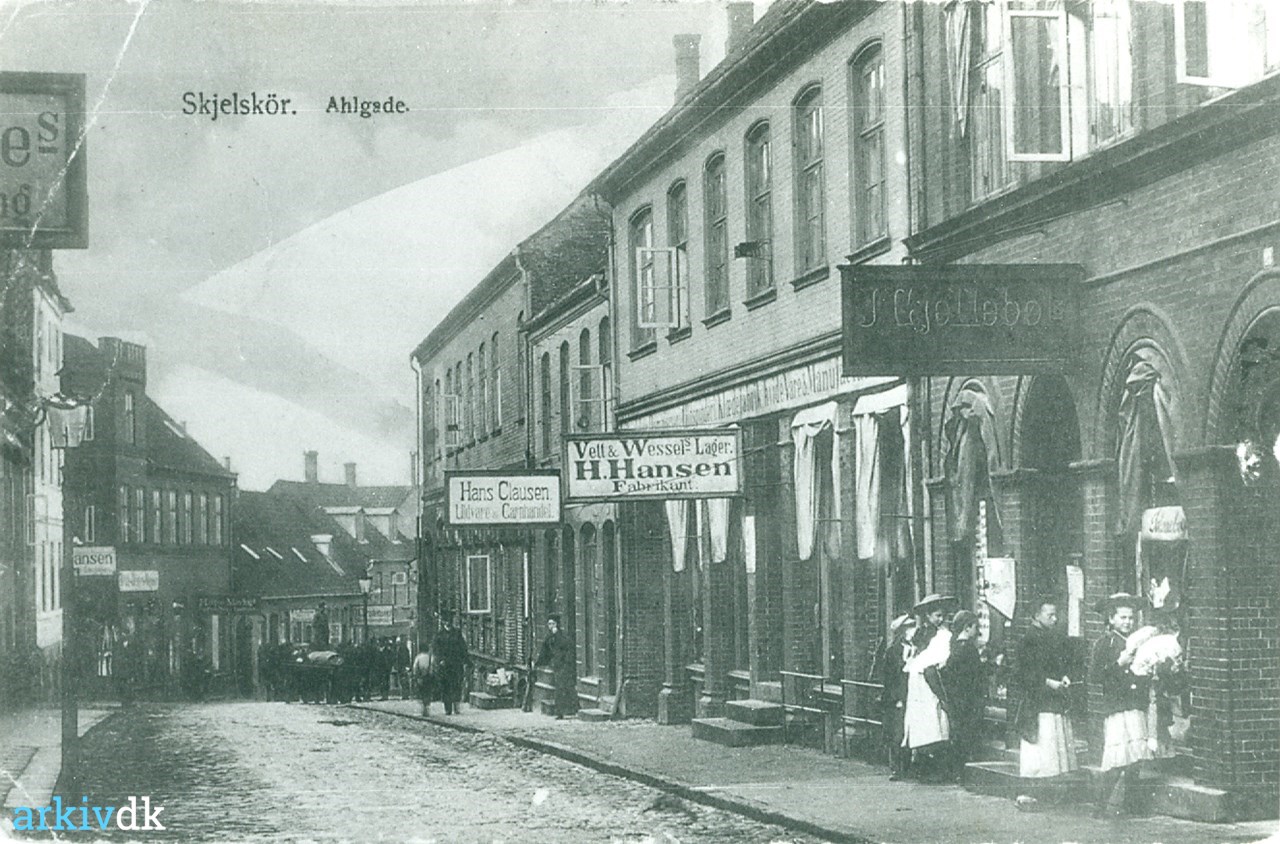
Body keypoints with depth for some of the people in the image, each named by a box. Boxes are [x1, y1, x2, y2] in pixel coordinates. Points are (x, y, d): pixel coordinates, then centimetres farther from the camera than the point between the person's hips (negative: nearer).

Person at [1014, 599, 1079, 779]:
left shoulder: (1059, 638, 15)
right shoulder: (1029, 640, -8)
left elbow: (1067, 664, 21)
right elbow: (1025, 672, -13)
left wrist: (1065, 678, 0)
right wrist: (1048, 682, -20)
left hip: (1059, 702, 7)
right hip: (1037, 703, -7)